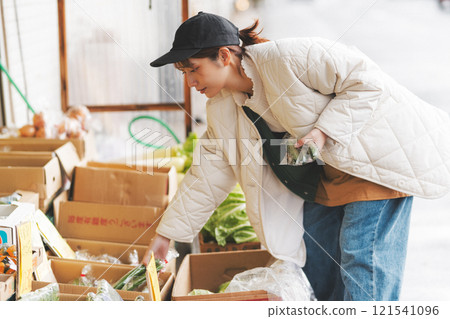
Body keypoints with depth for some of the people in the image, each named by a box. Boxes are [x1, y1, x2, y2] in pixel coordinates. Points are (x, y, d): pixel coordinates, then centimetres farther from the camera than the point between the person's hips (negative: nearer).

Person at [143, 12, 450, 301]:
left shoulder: (287, 57, -26)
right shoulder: (222, 111, -2)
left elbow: (367, 80, -23)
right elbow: (205, 178, 3)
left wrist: (324, 131, -30)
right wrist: (166, 234, 3)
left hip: (377, 155, -8)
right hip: (326, 170, 8)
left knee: (363, 254, -11)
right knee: (313, 244, 9)